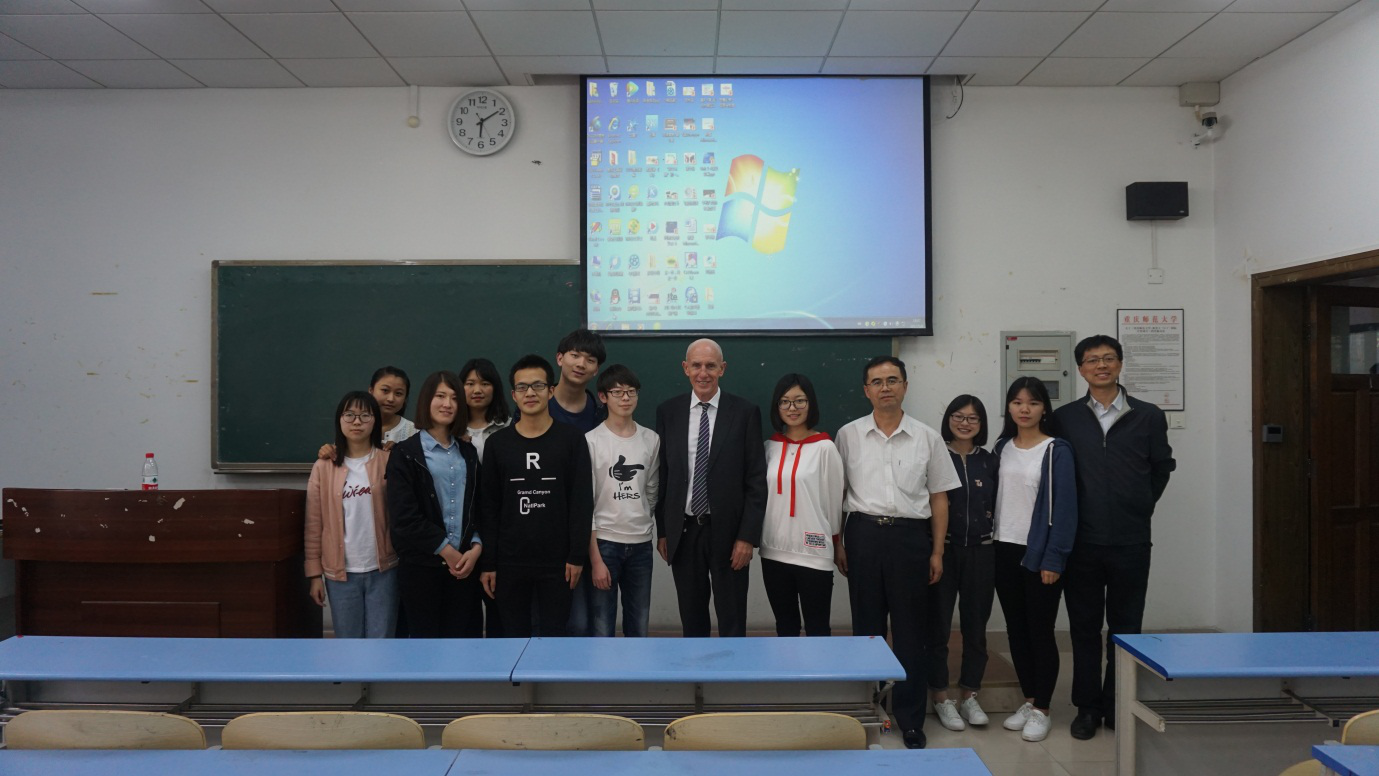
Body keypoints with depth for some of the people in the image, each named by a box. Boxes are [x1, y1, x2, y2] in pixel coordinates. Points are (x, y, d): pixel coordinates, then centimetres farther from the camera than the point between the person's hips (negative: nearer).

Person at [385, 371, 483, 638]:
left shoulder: (468, 452, 14)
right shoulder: (405, 453, 0)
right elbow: (404, 515, -9)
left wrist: (476, 547, -6)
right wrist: (446, 550, -11)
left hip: (464, 562, 4)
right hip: (422, 564, -4)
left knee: (460, 635, 5)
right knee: (425, 635, 1)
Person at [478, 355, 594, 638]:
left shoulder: (571, 439, 0)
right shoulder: (497, 443, 5)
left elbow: (582, 502, -2)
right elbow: (488, 508, 5)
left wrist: (577, 555, -8)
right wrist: (487, 562, 0)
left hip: (557, 562, -1)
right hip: (510, 563, 2)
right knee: (514, 636, 10)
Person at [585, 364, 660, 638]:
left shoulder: (652, 440, 3)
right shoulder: (591, 441, -8)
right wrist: (595, 558, -11)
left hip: (641, 544, 4)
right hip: (604, 543, -4)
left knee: (639, 628, 11)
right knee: (602, 630, -1)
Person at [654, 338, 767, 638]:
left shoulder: (745, 412, -4)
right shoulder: (667, 412, 3)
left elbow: (756, 480, -5)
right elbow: (662, 476, 6)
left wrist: (748, 536, -10)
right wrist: (662, 531, 5)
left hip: (727, 532, -2)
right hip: (682, 532, 3)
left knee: (732, 620, 7)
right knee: (691, 619, 14)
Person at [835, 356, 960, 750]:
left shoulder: (927, 437, 4)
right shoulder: (849, 435, 5)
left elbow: (939, 497, 7)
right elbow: (837, 494, 8)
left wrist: (937, 552, 3)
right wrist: (838, 544, 4)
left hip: (911, 535, 0)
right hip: (864, 533, 0)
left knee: (909, 629, 5)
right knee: (866, 627, 8)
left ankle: (910, 718, 16)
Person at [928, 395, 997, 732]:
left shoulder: (990, 461, 8)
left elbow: (998, 507, 10)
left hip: (981, 552, 3)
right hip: (942, 550, -3)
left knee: (976, 625, 9)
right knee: (938, 625, 2)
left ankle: (970, 696, 21)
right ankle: (941, 698, 14)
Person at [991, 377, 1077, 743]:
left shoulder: (1057, 451, -8)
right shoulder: (1002, 448, 8)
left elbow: (1064, 508, -10)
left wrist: (1054, 559, -14)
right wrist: (990, 546, 4)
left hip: (1040, 555, -5)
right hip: (1005, 552, 5)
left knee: (1040, 631, 2)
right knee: (1016, 629, 12)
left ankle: (1042, 710, 13)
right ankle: (1028, 700, 25)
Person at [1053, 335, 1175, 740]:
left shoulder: (1149, 417, 3)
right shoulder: (1064, 418, 2)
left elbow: (1162, 467, 15)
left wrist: (1141, 508, 13)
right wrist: (1071, 515, 7)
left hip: (1131, 543, 0)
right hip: (1083, 543, 0)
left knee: (1126, 629, 8)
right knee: (1084, 628, 7)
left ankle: (1118, 707, 21)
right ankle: (1087, 707, 18)